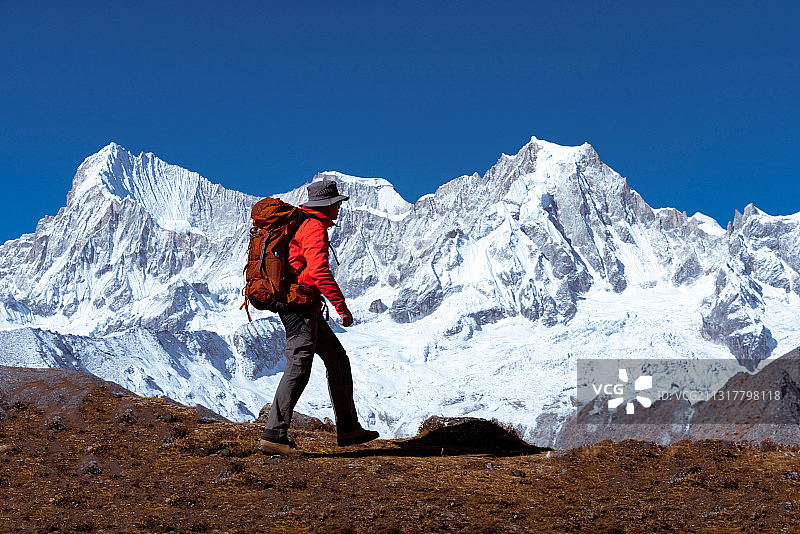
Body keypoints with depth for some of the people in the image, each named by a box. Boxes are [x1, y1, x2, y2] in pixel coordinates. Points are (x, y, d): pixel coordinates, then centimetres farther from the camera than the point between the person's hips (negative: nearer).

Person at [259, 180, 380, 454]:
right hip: (302, 306, -11)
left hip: (307, 310, 11)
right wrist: (342, 306, -24)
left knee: (338, 359, 13)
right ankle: (274, 435, -14)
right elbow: (319, 272, -25)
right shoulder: (316, 228, -13)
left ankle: (347, 428, 17)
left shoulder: (302, 224, 20)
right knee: (298, 367, -13)